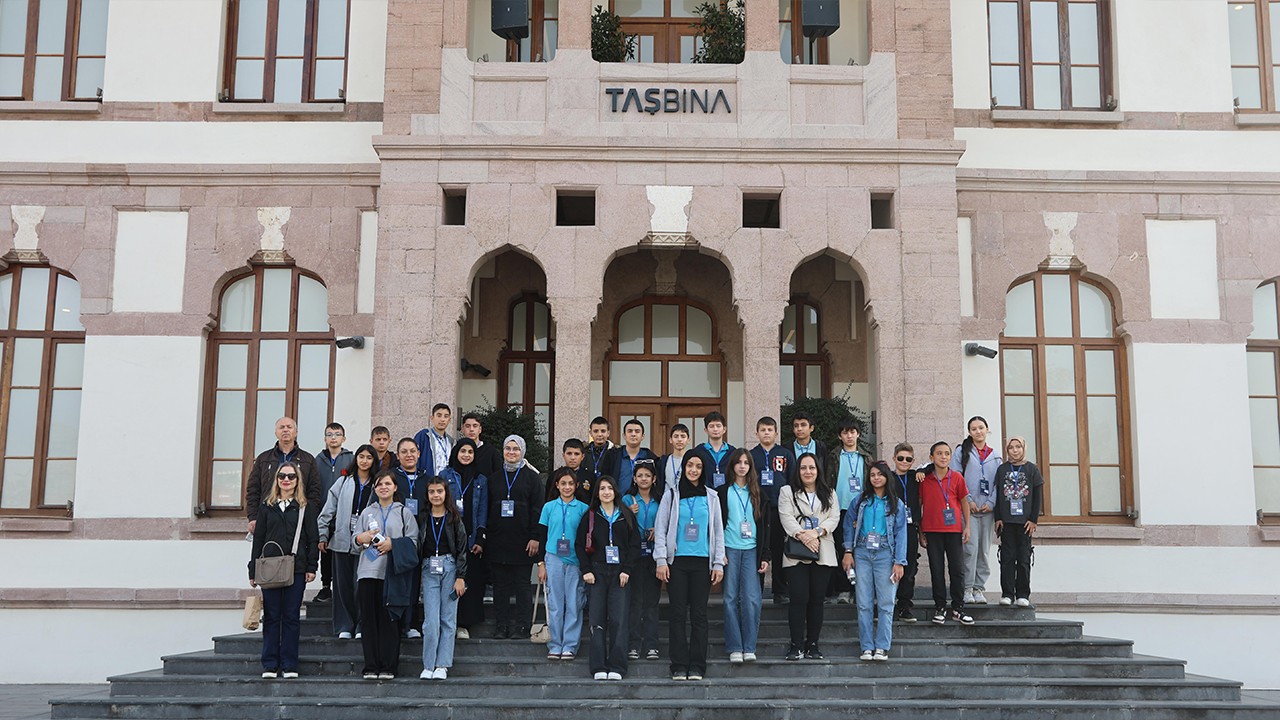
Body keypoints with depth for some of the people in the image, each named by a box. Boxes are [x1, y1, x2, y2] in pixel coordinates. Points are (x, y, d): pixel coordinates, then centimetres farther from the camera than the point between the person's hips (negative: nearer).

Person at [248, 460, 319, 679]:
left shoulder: (305, 506, 6)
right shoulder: (267, 506, 11)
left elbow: (313, 538, 3)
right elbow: (258, 538, 10)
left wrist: (312, 567, -5)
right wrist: (253, 571, 5)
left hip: (296, 568, -1)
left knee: (291, 617, 2)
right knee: (271, 617, 4)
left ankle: (289, 665, 7)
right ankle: (270, 665, 9)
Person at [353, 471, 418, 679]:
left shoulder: (404, 513, 9)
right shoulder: (367, 512, 18)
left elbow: (413, 542, 2)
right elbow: (355, 541, 17)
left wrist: (393, 544, -11)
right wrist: (361, 539, -5)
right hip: (368, 572, 2)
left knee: (390, 620, -4)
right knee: (369, 619, 0)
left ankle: (388, 666, 2)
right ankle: (371, 666, 5)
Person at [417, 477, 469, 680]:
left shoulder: (454, 518, 4)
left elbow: (462, 549, 2)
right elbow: (417, 548, 9)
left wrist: (460, 577, -5)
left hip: (450, 567, -1)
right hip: (429, 570, 1)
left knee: (448, 619, 1)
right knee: (431, 620, -5)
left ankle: (442, 665, 6)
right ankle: (428, 665, 3)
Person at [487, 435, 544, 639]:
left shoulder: (531, 477, 4)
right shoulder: (495, 478, 13)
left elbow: (537, 509, -1)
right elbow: (487, 508, 14)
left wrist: (534, 537, -10)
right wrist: (485, 536, 6)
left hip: (522, 541, -3)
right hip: (497, 541, 3)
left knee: (522, 584, 0)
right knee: (500, 584, 5)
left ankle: (522, 626, 5)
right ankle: (502, 625, 10)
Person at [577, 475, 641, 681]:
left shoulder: (626, 516, 10)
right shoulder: (590, 516, 10)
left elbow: (635, 544, 6)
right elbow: (580, 545, 8)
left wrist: (627, 570, -5)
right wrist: (586, 570, -4)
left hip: (620, 573, 0)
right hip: (597, 573, 1)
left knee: (618, 620, -8)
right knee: (597, 620, -3)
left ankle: (617, 667, -4)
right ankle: (599, 668, 1)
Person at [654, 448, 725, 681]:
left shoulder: (711, 497, 11)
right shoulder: (671, 494, 7)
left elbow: (718, 531, 12)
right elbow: (660, 529, 4)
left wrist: (719, 563, 4)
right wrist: (661, 560, -4)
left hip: (702, 562, 1)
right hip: (677, 561, -1)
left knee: (699, 614, 2)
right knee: (678, 614, -1)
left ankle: (697, 666, 6)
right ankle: (679, 666, 3)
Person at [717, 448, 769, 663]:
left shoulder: (757, 493, 12)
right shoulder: (723, 492, 6)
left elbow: (764, 525, 11)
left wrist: (765, 556, 4)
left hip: (752, 550, 1)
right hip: (730, 549, -1)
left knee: (752, 599, -5)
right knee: (731, 598, 0)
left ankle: (749, 647, 3)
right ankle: (734, 648, 5)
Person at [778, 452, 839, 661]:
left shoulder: (829, 493, 16)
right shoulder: (787, 492, 10)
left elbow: (834, 517, 3)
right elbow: (787, 518, -4)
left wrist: (816, 532, -15)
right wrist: (802, 535, -20)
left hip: (823, 553, 2)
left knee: (816, 600, 3)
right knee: (799, 599, -9)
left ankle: (812, 645, 9)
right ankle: (797, 646, -4)